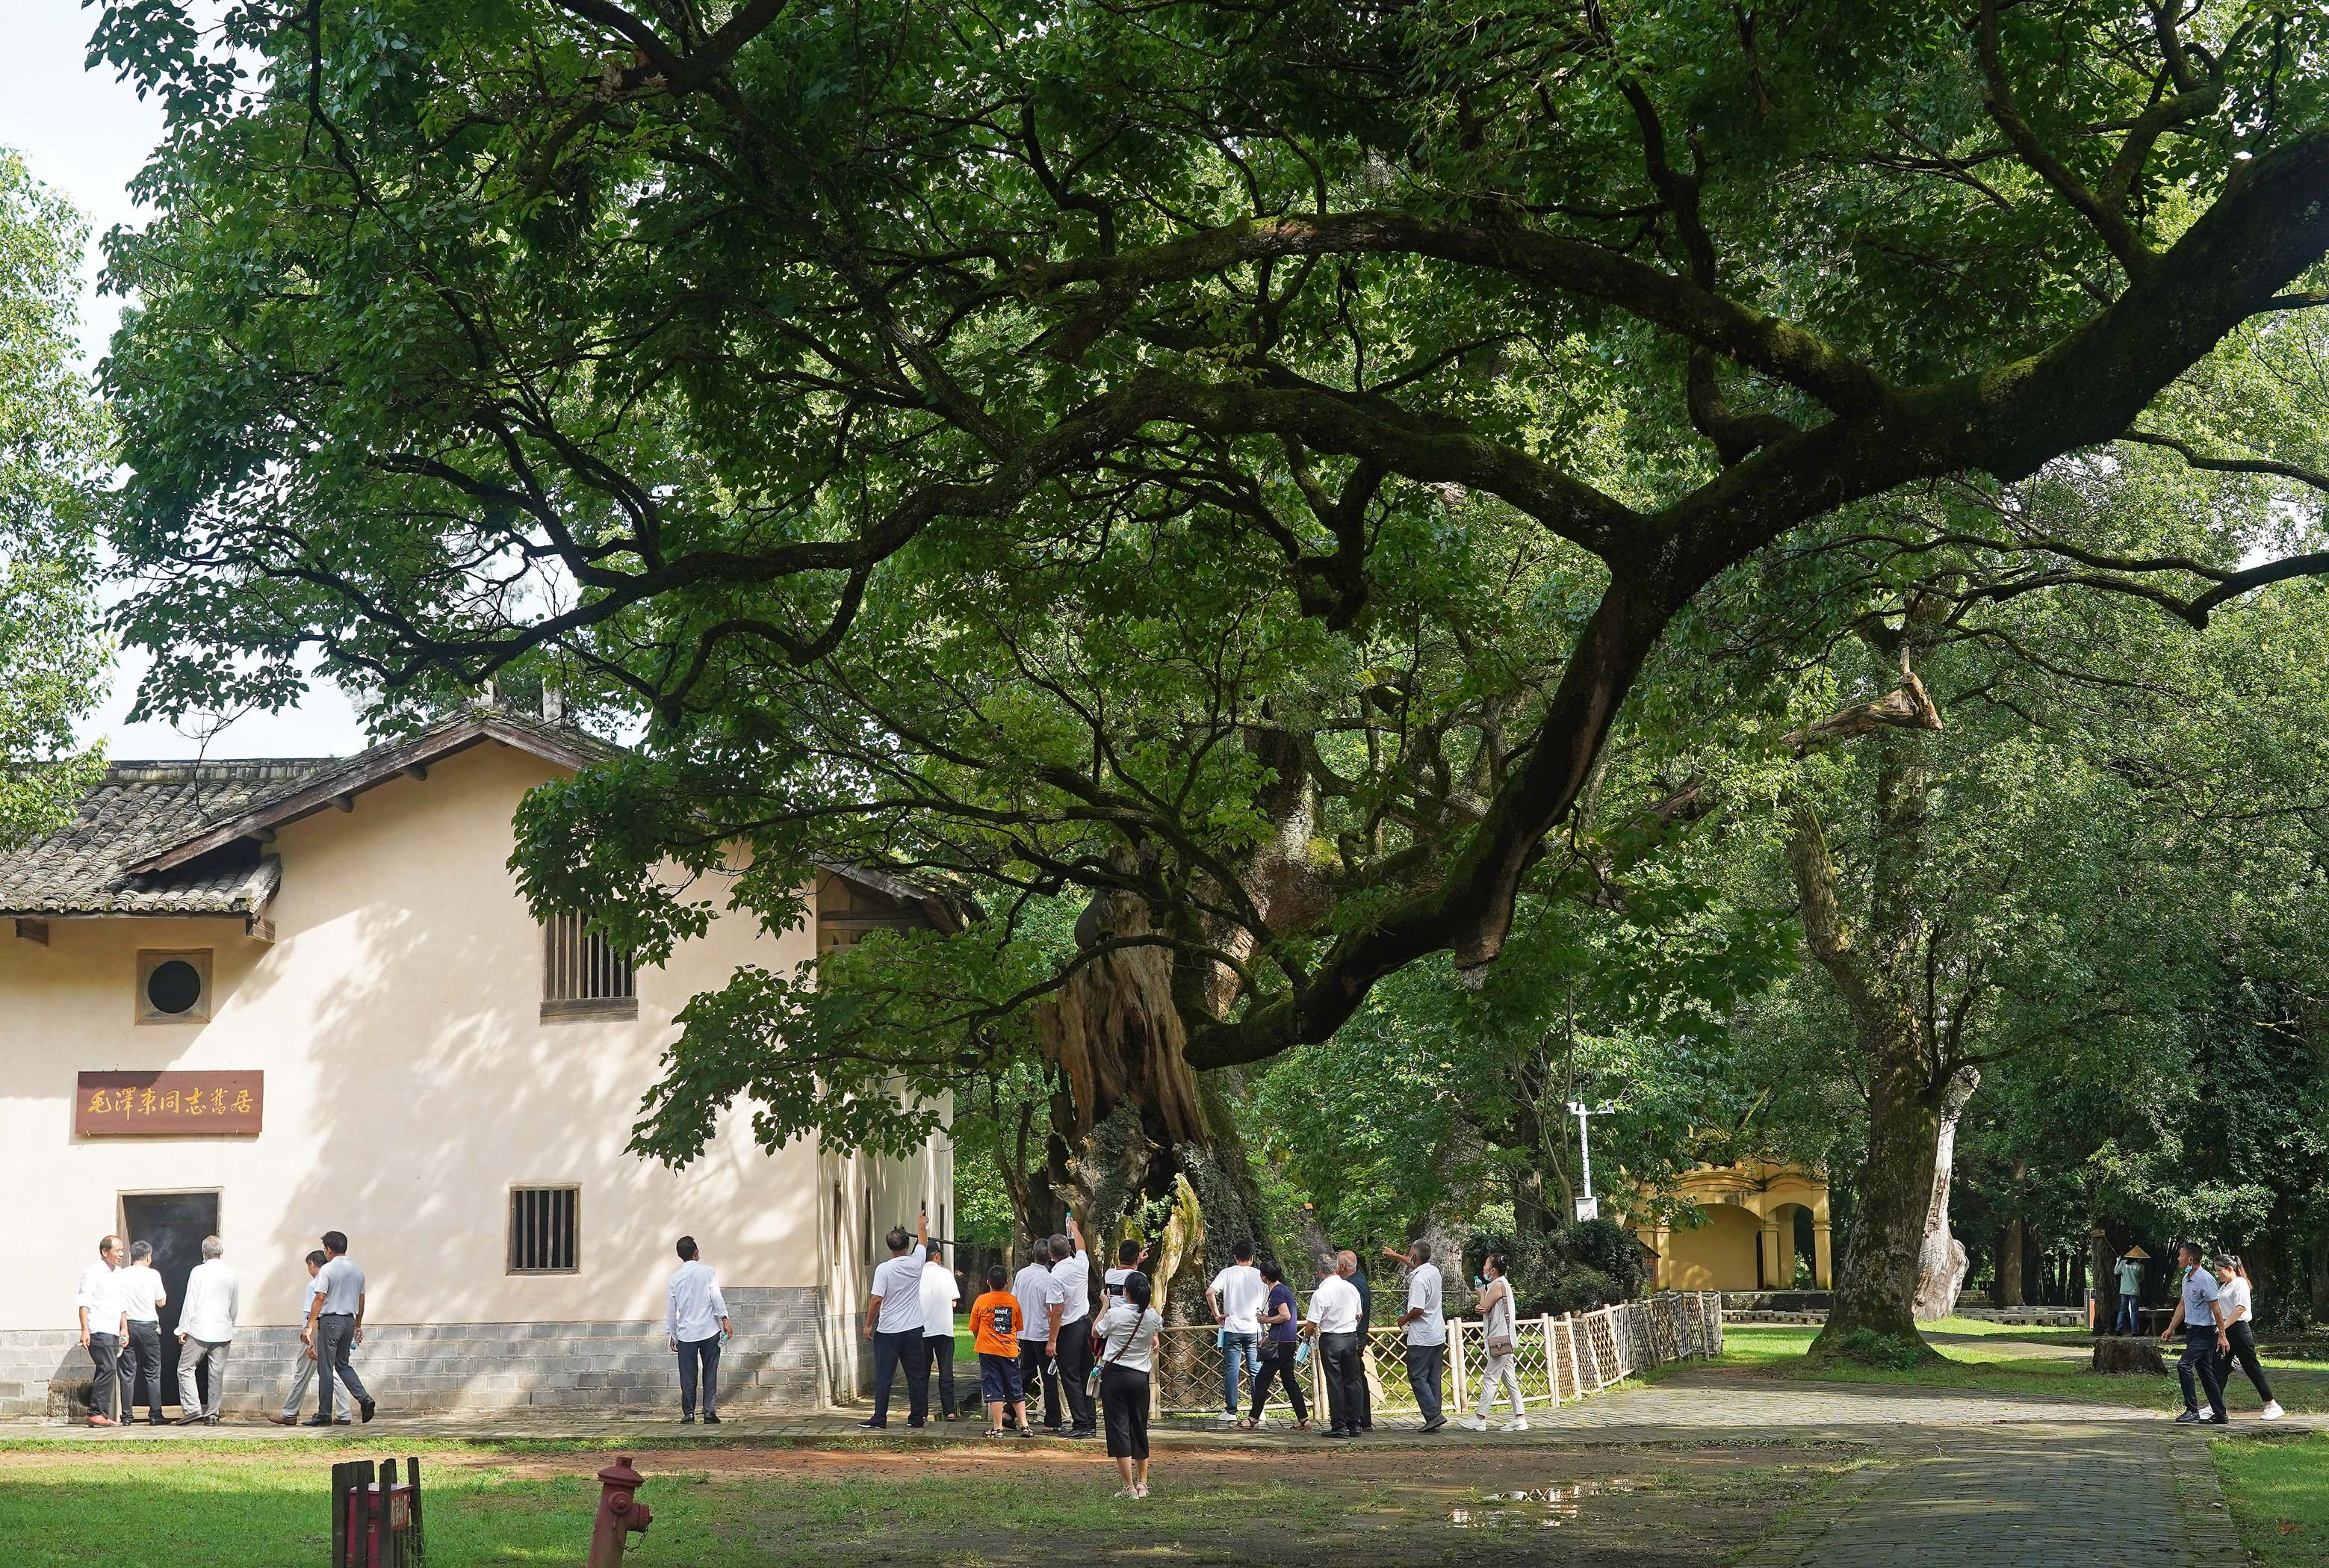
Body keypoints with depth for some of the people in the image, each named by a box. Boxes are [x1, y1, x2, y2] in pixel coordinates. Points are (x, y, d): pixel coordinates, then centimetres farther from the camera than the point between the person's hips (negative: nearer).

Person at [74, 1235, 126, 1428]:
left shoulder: (119, 1273, 18)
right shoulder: (93, 1272, -6)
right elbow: (83, 1303, -10)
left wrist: (124, 1328, 18)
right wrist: (85, 1330, -17)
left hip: (113, 1332, 8)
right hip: (99, 1331, -8)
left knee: (108, 1372, 7)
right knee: (108, 1369, -16)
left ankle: (101, 1415, 11)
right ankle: (97, 1413, -14)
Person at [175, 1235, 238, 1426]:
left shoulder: (199, 1271, -6)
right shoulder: (231, 1274, 7)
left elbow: (190, 1302, -8)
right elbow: (235, 1305, 14)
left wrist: (183, 1329, -3)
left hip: (199, 1331, -4)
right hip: (223, 1332, 4)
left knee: (186, 1369, 5)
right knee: (217, 1374, 7)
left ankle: (192, 1409, -7)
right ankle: (212, 1414, 6)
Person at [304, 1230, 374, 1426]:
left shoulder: (327, 1270, -10)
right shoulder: (357, 1270, 10)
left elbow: (319, 1299, -15)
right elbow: (361, 1301, 15)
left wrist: (310, 1326, -13)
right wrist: (358, 1326, 24)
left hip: (330, 1320, -6)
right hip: (349, 1321, 6)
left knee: (326, 1368, 1)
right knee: (343, 1364, 17)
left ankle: (324, 1415, 3)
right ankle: (364, 1398, -2)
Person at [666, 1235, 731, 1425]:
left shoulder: (675, 1278, 5)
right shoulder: (707, 1271, -3)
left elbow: (670, 1308, 9)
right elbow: (716, 1297, -11)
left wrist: (671, 1334, 17)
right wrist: (725, 1320, -8)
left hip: (686, 1333, 2)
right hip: (709, 1331, -2)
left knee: (688, 1376, 6)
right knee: (710, 1374, 4)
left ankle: (688, 1414, 5)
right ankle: (709, 1412, 1)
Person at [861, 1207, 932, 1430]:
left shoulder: (884, 1269, -13)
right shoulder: (915, 1263, -2)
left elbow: (876, 1300, -14)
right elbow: (923, 1242, 19)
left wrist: (868, 1324, -2)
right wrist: (921, 1225, 39)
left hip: (887, 1331, -3)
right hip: (913, 1330, 3)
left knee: (883, 1376, 1)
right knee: (916, 1375, 9)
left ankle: (879, 1419, 1)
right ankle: (917, 1418, 11)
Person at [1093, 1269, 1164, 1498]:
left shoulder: (1115, 1314, -13)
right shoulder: (1152, 1316, -3)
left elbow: (1096, 1332, 7)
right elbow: (1160, 1327, 23)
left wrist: (1106, 1305, 15)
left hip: (1115, 1374, -3)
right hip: (1140, 1377, 3)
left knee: (1119, 1429, -1)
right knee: (1140, 1430, 16)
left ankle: (1130, 1487, -5)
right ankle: (1142, 1483, 22)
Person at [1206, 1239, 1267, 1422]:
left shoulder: (1228, 1273, -2)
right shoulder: (1259, 1275, 3)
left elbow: (1209, 1293, -14)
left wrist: (1217, 1315, -4)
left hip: (1232, 1329, -1)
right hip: (1254, 1329, 2)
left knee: (1231, 1370, 3)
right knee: (1256, 1370, 7)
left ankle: (1231, 1411, 4)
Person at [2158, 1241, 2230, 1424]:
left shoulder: (2205, 1279, -17)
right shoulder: (2187, 1278, 12)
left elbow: (2216, 1309, -16)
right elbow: (2182, 1306, 21)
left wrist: (2222, 1336, -16)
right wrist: (2170, 1329, 22)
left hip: (2205, 1332, -9)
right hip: (2192, 1331, 9)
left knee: (2183, 1365, -18)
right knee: (2205, 1373, 11)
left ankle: (2192, 1410, -13)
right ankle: (2219, 1414, 17)